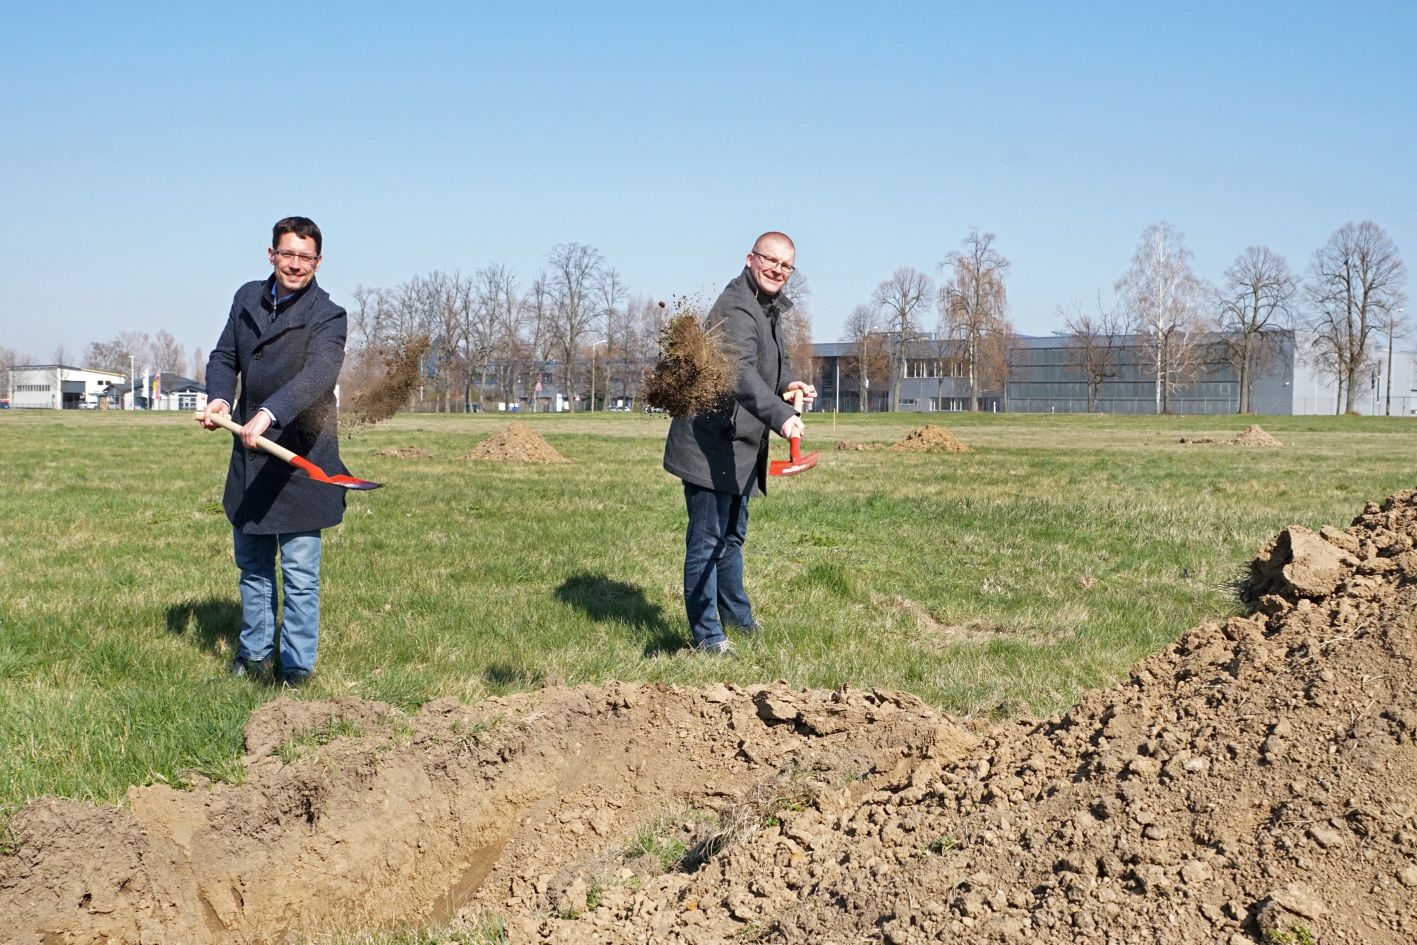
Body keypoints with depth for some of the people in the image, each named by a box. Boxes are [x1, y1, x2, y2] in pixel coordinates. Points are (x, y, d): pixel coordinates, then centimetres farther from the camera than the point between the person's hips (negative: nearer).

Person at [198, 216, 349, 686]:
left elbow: (316, 376, -31)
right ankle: (254, 654, 33)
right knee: (252, 565, 19)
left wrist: (268, 415, -45)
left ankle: (296, 667, 10)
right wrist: (219, 397, -9)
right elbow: (224, 357, 13)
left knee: (300, 573, -1)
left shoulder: (327, 317, -14)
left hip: (299, 460, -6)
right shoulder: (247, 298, 5)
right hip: (249, 457, 6)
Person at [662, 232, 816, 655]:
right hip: (710, 445, -11)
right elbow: (742, 374, -39)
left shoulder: (770, 308, 12)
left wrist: (788, 383, 5)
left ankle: (738, 618, 39)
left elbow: (773, 360, 28)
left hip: (740, 446, 11)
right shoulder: (735, 310, -23)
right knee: (707, 539, -5)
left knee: (732, 536, 24)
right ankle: (706, 634, 1)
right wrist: (780, 416, -53)